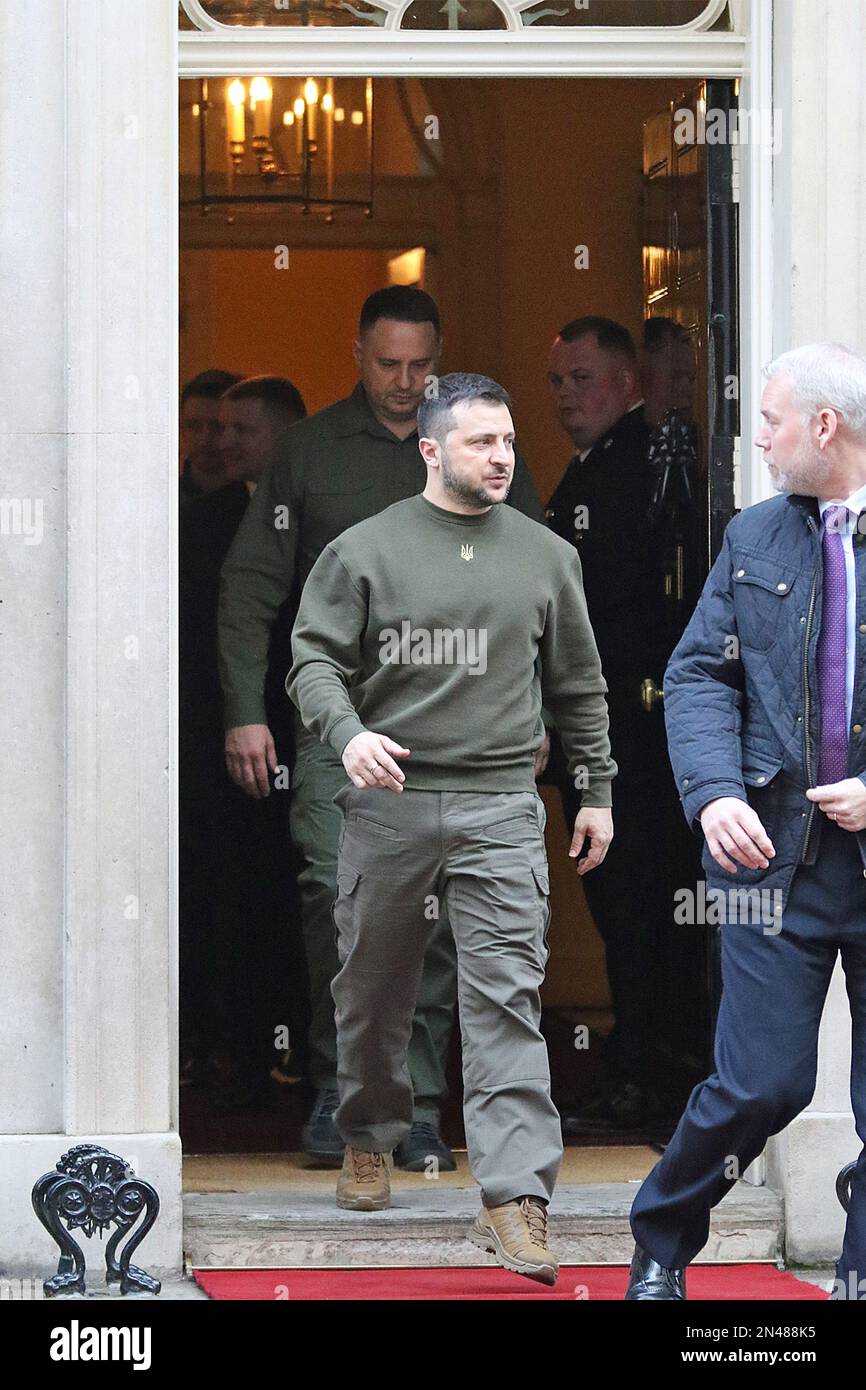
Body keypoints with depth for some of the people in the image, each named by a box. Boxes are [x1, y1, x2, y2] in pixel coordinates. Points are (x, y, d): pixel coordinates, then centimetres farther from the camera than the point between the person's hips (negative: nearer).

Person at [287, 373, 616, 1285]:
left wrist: (598, 791, 17)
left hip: (499, 807, 0)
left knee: (507, 999, -10)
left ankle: (516, 1200, -17)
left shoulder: (545, 557, 11)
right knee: (373, 988, 11)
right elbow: (315, 659, 0)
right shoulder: (363, 551, 3)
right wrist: (347, 732, -19)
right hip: (387, 802, 0)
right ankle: (369, 1141, 35)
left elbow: (578, 686, 18)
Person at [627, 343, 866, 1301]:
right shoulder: (753, 537, 10)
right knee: (762, 1084, -5)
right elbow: (698, 675, 7)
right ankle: (661, 1246, 18)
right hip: (778, 856, 1)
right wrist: (713, 793, -10)